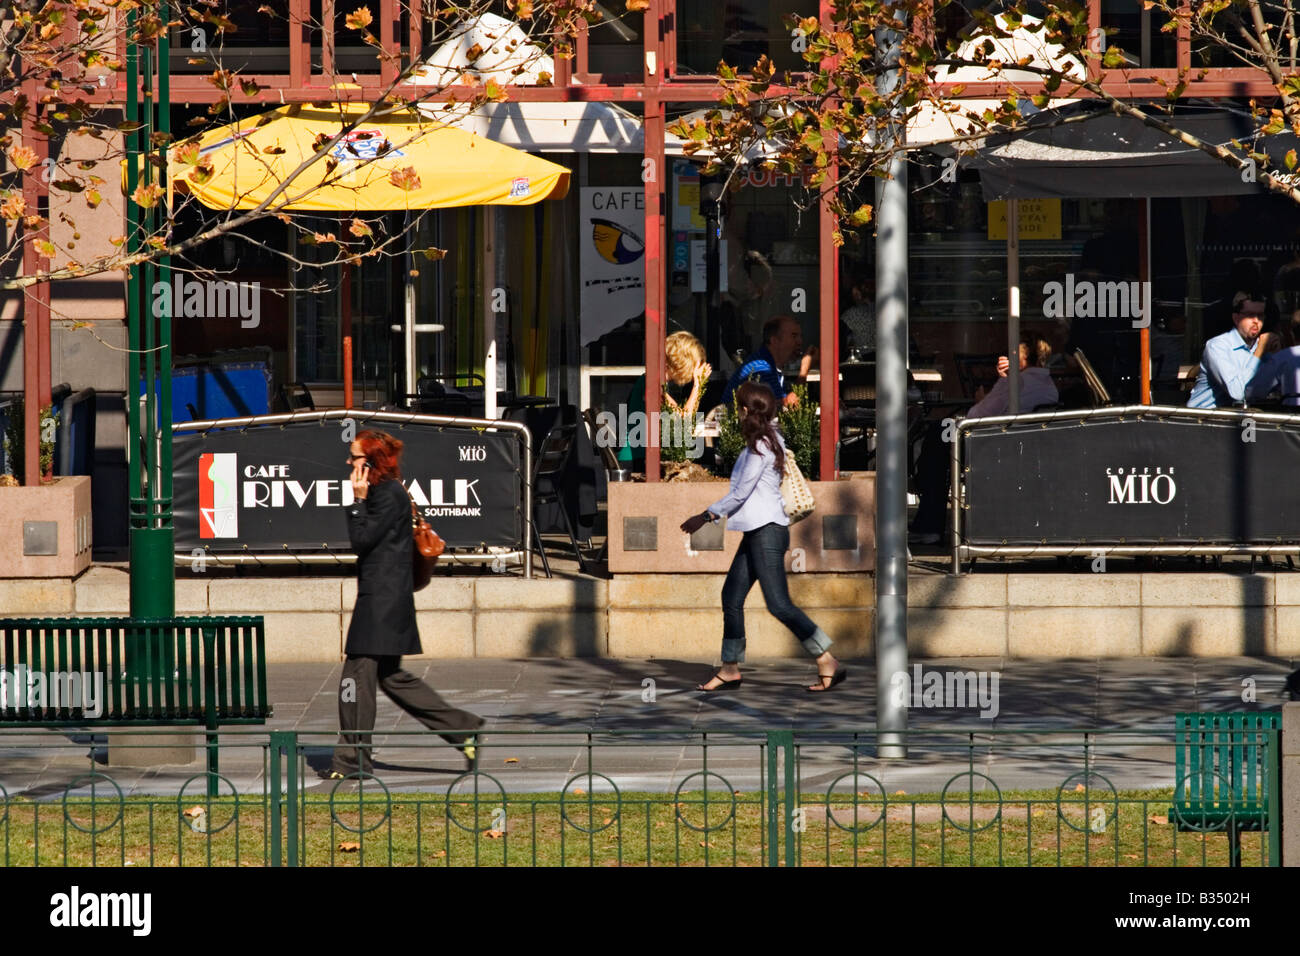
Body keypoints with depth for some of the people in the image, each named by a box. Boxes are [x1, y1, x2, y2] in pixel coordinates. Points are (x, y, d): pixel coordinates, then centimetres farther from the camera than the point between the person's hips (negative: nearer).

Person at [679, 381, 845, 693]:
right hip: (757, 531, 10)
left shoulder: (760, 446, -13)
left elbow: (741, 492, -15)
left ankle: (829, 664, -12)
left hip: (767, 530, -10)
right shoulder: (769, 440, 16)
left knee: (779, 604, -12)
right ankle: (730, 670, 15)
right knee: (731, 597, 10)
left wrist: (705, 516, -10)